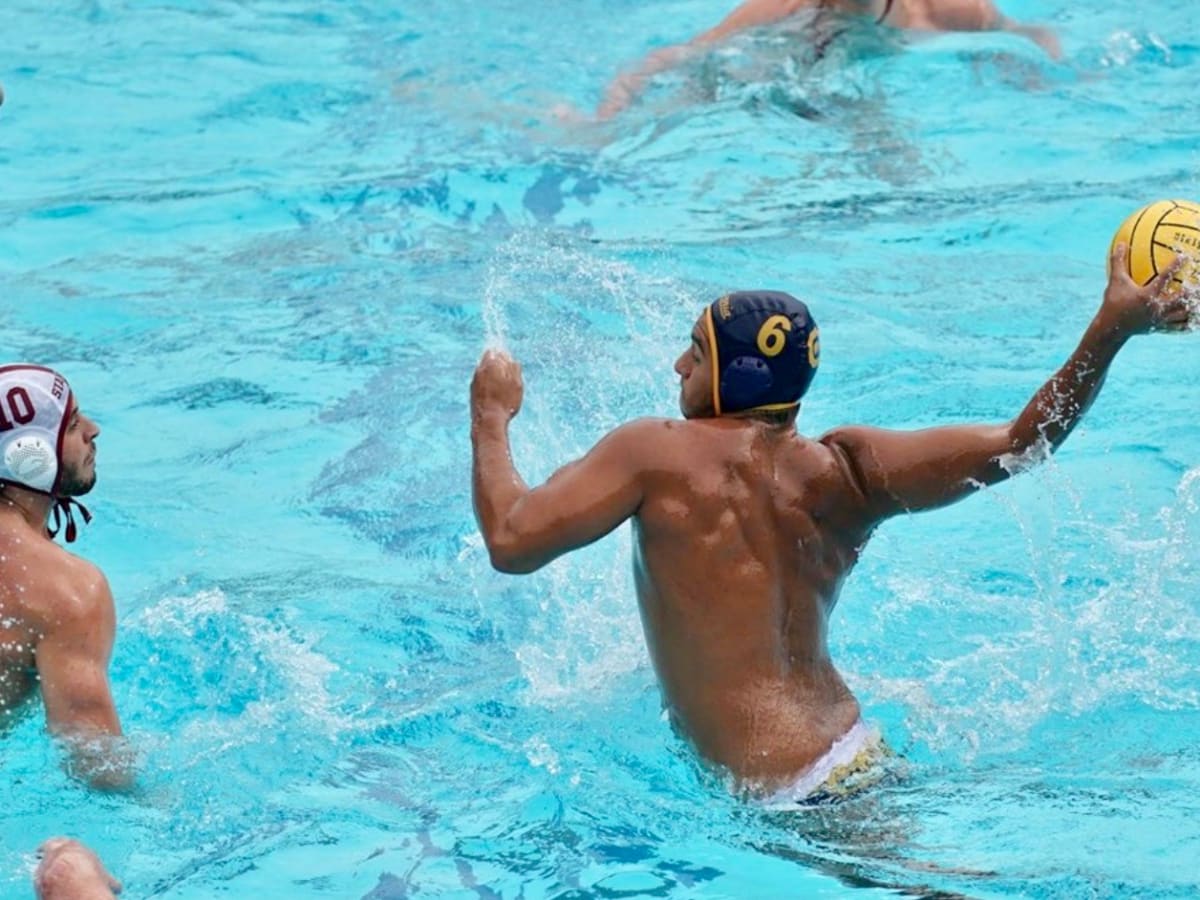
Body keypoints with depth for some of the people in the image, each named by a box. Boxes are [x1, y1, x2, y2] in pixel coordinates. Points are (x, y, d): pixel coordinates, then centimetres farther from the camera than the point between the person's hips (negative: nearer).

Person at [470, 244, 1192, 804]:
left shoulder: (658, 453, -11)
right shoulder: (842, 472, 2)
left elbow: (510, 541, -14)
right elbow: (1016, 447, -4)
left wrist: (492, 417, 3)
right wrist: (1111, 331, 0)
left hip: (785, 793, -6)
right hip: (861, 753, 6)